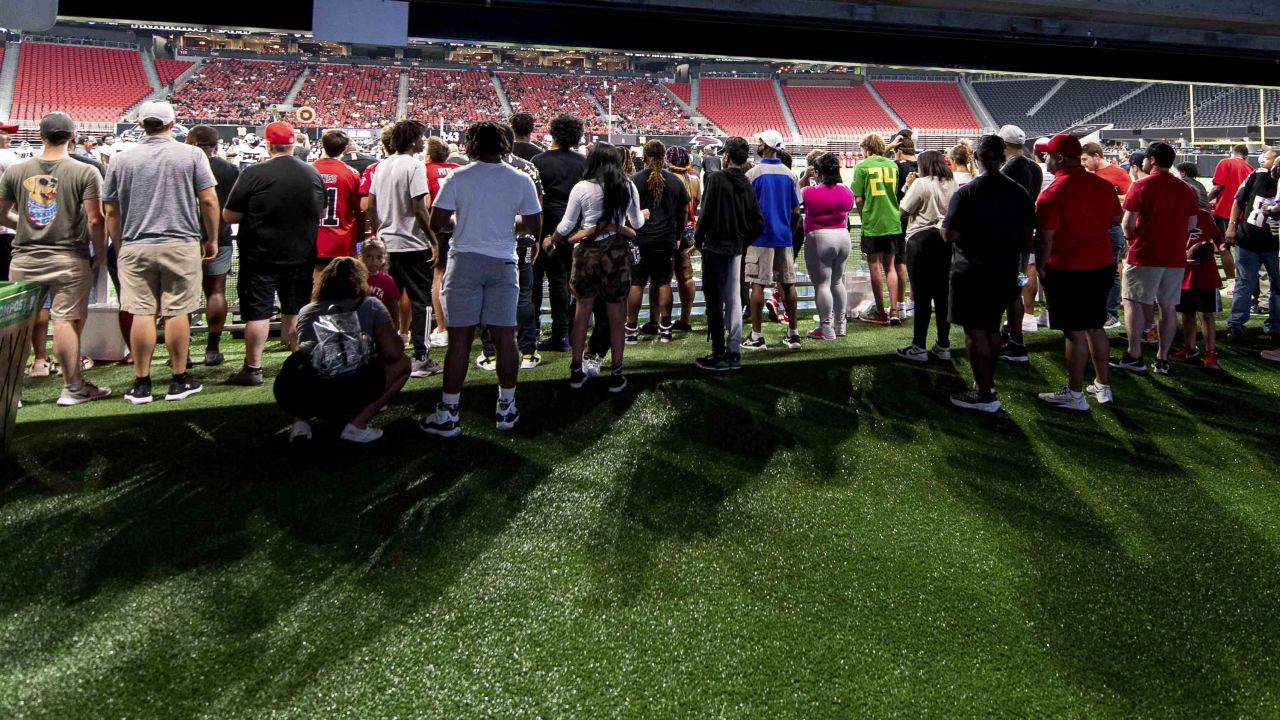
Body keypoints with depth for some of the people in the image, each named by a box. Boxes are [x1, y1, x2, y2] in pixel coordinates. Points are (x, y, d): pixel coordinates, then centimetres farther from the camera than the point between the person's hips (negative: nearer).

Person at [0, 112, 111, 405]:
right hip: (69, 259, -3)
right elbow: (95, 220, -12)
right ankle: (72, 387, 8)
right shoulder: (85, 172, -8)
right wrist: (100, 254, 0)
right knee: (67, 321, 1)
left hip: (24, 260, 3)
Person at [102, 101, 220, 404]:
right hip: (182, 245, -1)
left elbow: (111, 211, 8)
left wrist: (119, 245, 19)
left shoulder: (121, 159, 5)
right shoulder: (191, 155, -1)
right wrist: (212, 239, 8)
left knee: (142, 314, 3)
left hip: (135, 247, 2)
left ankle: (141, 384, 9)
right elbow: (209, 201, -3)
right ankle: (180, 381, 10)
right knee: (177, 313, 3)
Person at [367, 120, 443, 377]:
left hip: (386, 243, 7)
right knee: (420, 302, 0)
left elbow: (371, 204, 12)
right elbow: (419, 209, -17)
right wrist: (433, 241, -11)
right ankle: (421, 358, 0)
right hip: (412, 245, -7)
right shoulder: (414, 166, -13)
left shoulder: (382, 165, 9)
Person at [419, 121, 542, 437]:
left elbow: (436, 223, -5)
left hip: (465, 262, -2)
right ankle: (506, 408, 18)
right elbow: (534, 227, 4)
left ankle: (447, 415, 4)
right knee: (505, 337, 8)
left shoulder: (459, 177, -6)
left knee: (460, 338, 0)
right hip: (503, 263, 2)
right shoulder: (521, 180, 0)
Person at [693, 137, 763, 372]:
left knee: (714, 301, -1)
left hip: (715, 246, -6)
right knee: (733, 299, 11)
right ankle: (733, 354, 15)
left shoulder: (716, 178, -11)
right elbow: (759, 223, 5)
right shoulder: (747, 185, 6)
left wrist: (698, 239, -4)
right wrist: (743, 242, 15)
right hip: (736, 248, 6)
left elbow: (706, 213, -17)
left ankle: (719, 355, 0)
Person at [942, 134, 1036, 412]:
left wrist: (941, 227, 2)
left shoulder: (966, 193, -16)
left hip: (973, 271, -6)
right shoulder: (1019, 192, 2)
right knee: (992, 328, 20)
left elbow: (950, 235, -19)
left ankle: (985, 395, 2)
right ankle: (987, 382, 31)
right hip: (1006, 272, 6)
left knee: (975, 332, 0)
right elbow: (1028, 235, 5)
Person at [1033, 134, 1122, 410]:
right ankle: (1102, 386, 26)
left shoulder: (1052, 193, -17)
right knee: (1095, 327, 17)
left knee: (1074, 332, 0)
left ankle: (1075, 394, 8)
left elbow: (1046, 236, -18)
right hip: (1102, 264, 7)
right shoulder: (1103, 185, 4)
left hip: (1068, 270, -7)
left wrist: (1040, 267, -5)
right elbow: (1116, 219, 16)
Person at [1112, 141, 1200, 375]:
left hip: (1144, 255, -5)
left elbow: (1128, 222, -10)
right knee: (1169, 307, 8)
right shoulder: (1185, 189, 8)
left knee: (1134, 302, 2)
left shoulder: (1141, 186, -8)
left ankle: (1134, 356, -2)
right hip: (1176, 257, 5)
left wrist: (1134, 239, 8)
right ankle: (1162, 360, 11)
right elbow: (1192, 224, 10)